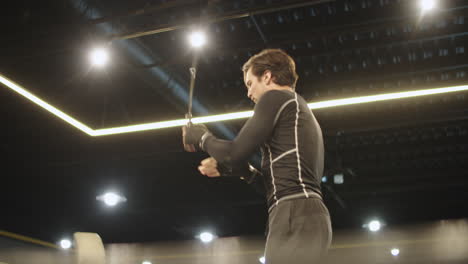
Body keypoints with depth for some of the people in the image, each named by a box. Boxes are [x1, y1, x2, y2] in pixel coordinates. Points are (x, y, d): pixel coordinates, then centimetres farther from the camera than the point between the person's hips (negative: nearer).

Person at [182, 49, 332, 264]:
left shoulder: (276, 98, 1)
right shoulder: (302, 112, 30)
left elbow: (235, 152, -7)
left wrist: (201, 137, 12)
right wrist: (228, 167, 26)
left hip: (296, 217, -10)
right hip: (306, 217, 10)